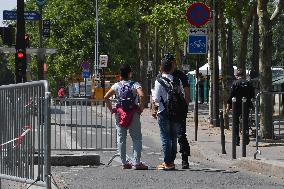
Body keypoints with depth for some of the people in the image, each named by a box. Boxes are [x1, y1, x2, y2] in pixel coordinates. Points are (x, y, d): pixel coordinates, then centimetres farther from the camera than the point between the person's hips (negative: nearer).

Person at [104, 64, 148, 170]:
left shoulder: (117, 85, 4)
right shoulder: (135, 85, -5)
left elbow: (106, 97, -1)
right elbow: (141, 96, -21)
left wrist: (111, 109, 6)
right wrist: (141, 108, -9)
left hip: (120, 113, 3)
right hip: (133, 113, -3)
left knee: (121, 139, 8)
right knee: (136, 138, 2)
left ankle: (124, 163, 9)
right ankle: (136, 163, -5)